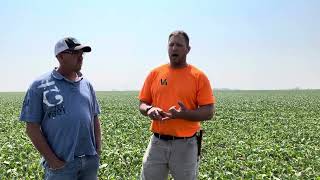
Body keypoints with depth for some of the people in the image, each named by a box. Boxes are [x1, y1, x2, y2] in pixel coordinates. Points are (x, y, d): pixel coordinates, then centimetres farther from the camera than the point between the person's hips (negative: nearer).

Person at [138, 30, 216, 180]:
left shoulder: (199, 77, -3)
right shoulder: (155, 74, 6)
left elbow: (208, 112, -6)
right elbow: (142, 104, 11)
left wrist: (183, 114, -21)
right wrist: (150, 110, -12)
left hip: (185, 144, -2)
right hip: (157, 143, 3)